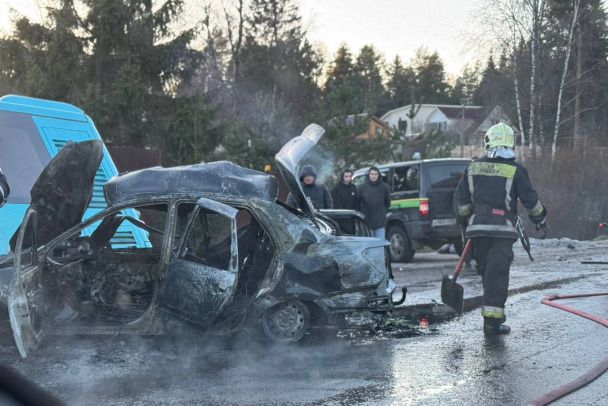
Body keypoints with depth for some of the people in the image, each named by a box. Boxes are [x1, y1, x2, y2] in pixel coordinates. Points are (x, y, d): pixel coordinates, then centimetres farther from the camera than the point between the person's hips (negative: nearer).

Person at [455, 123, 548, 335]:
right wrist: (541, 220, 13)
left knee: (486, 272, 15)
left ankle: (494, 312, 24)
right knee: (497, 274, -4)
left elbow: (462, 199, 11)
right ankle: (492, 319, -7)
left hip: (478, 227, 4)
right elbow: (530, 199, -2)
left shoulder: (473, 167, 7)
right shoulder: (516, 170, -3)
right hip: (502, 230, -3)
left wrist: (465, 220, 25)